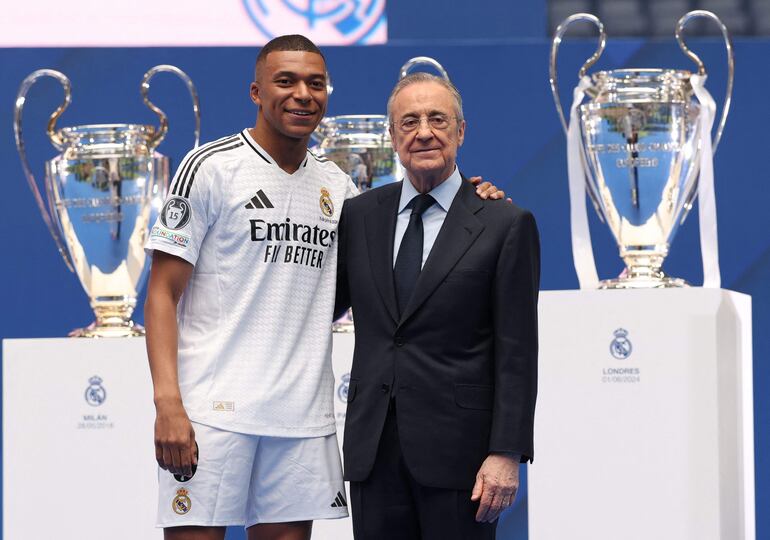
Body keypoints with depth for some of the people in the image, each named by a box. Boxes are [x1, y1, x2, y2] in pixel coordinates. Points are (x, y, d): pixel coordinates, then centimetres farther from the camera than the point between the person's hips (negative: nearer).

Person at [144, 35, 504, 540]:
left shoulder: (336, 184, 14)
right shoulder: (211, 167, -2)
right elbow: (162, 295, -5)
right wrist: (168, 404, -17)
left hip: (303, 417, 5)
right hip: (213, 410, -5)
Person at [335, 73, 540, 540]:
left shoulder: (506, 225, -2)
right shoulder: (359, 216, 11)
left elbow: (517, 354, -5)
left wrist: (506, 453, -11)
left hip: (457, 448, -4)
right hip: (373, 447, 4)